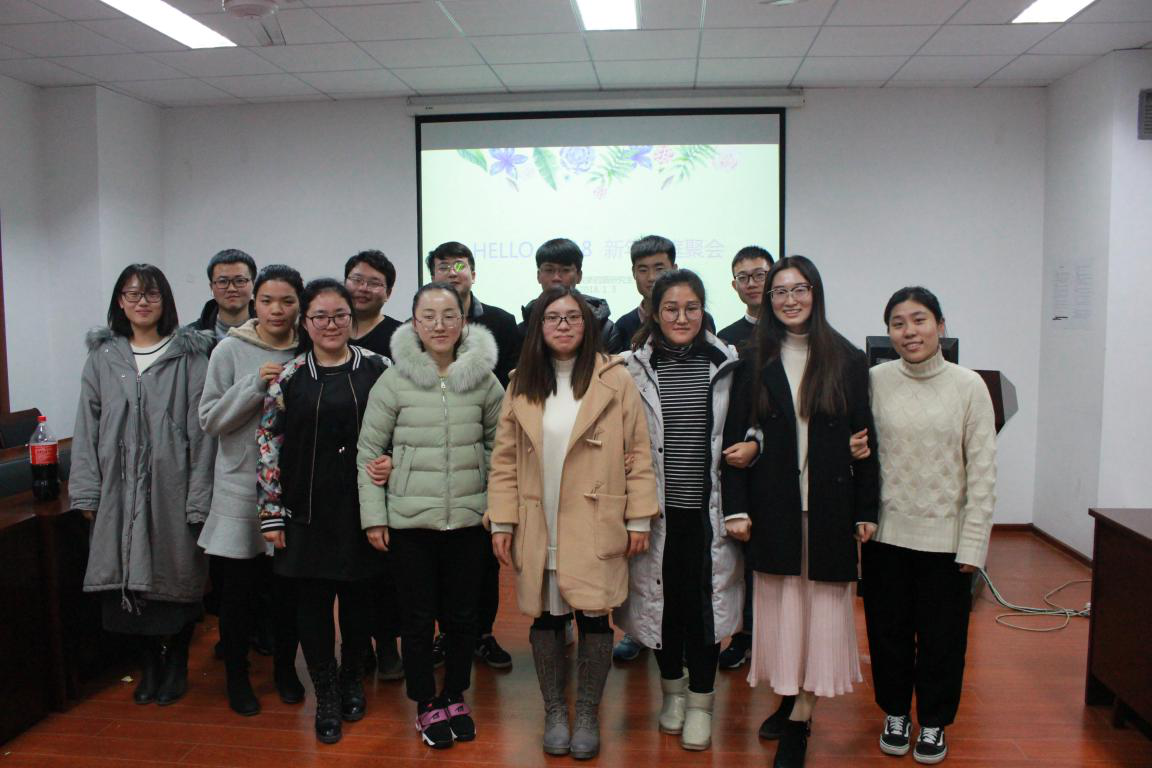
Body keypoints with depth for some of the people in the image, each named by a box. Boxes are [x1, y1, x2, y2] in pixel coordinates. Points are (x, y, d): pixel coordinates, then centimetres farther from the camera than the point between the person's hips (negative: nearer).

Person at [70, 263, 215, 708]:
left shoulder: (189, 355, -2)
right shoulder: (102, 357, 9)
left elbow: (201, 428, -6)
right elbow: (87, 426, 8)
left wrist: (199, 496, -10)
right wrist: (87, 492, 2)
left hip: (172, 487, -3)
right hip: (119, 488, 3)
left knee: (175, 576, 5)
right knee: (130, 577, 8)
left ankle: (176, 666, 25)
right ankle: (149, 665, 28)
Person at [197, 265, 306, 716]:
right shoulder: (230, 350, -4)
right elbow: (210, 420, -6)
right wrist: (255, 385, -18)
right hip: (241, 489, -2)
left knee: (289, 587, 12)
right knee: (238, 589, 7)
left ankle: (285, 669, 33)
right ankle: (236, 676, 28)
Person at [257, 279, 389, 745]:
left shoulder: (377, 368, 1)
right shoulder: (288, 376, 1)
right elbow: (268, 443, 1)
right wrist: (271, 512, -2)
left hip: (361, 508, 0)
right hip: (308, 510, 0)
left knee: (357, 596, 11)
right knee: (312, 600, 6)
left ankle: (352, 680, 34)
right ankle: (327, 696, 23)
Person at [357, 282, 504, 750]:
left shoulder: (484, 379, 1)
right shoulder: (394, 380, -4)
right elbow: (369, 451, 0)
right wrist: (373, 515, -4)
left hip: (469, 518, 2)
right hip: (409, 520, -1)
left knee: (461, 615, 12)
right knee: (418, 617, 9)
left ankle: (454, 697, 35)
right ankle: (426, 705, 30)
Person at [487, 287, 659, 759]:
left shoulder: (615, 380, -4)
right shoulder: (522, 385, 5)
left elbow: (638, 453, -2)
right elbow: (504, 459, 6)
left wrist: (639, 518, -4)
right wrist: (502, 522, 1)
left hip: (596, 529, -2)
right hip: (538, 530, 3)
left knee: (593, 617, 3)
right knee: (546, 618, 10)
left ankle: (587, 715, 25)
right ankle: (553, 713, 31)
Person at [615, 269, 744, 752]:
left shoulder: (725, 365, 1)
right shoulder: (634, 368, -1)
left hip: (707, 508, 0)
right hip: (656, 509, 0)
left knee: (702, 599, 4)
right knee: (662, 598, 10)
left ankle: (701, 701, 24)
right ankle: (673, 688, 34)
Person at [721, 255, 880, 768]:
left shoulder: (847, 360, 1)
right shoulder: (756, 361, 3)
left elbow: (865, 438, 2)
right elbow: (736, 437, 2)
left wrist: (866, 510, -1)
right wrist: (737, 508, -4)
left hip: (829, 505, -1)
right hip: (773, 508, 1)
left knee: (821, 606, 3)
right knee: (781, 605, 9)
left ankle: (800, 720, 13)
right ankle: (791, 699, 26)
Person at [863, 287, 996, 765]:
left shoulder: (969, 386, -5)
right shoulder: (875, 382, -2)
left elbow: (982, 472, -3)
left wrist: (973, 543, -6)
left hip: (944, 536, -1)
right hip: (885, 533, 1)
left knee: (941, 635, 11)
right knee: (888, 630, 13)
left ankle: (933, 722, 32)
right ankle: (895, 713, 34)